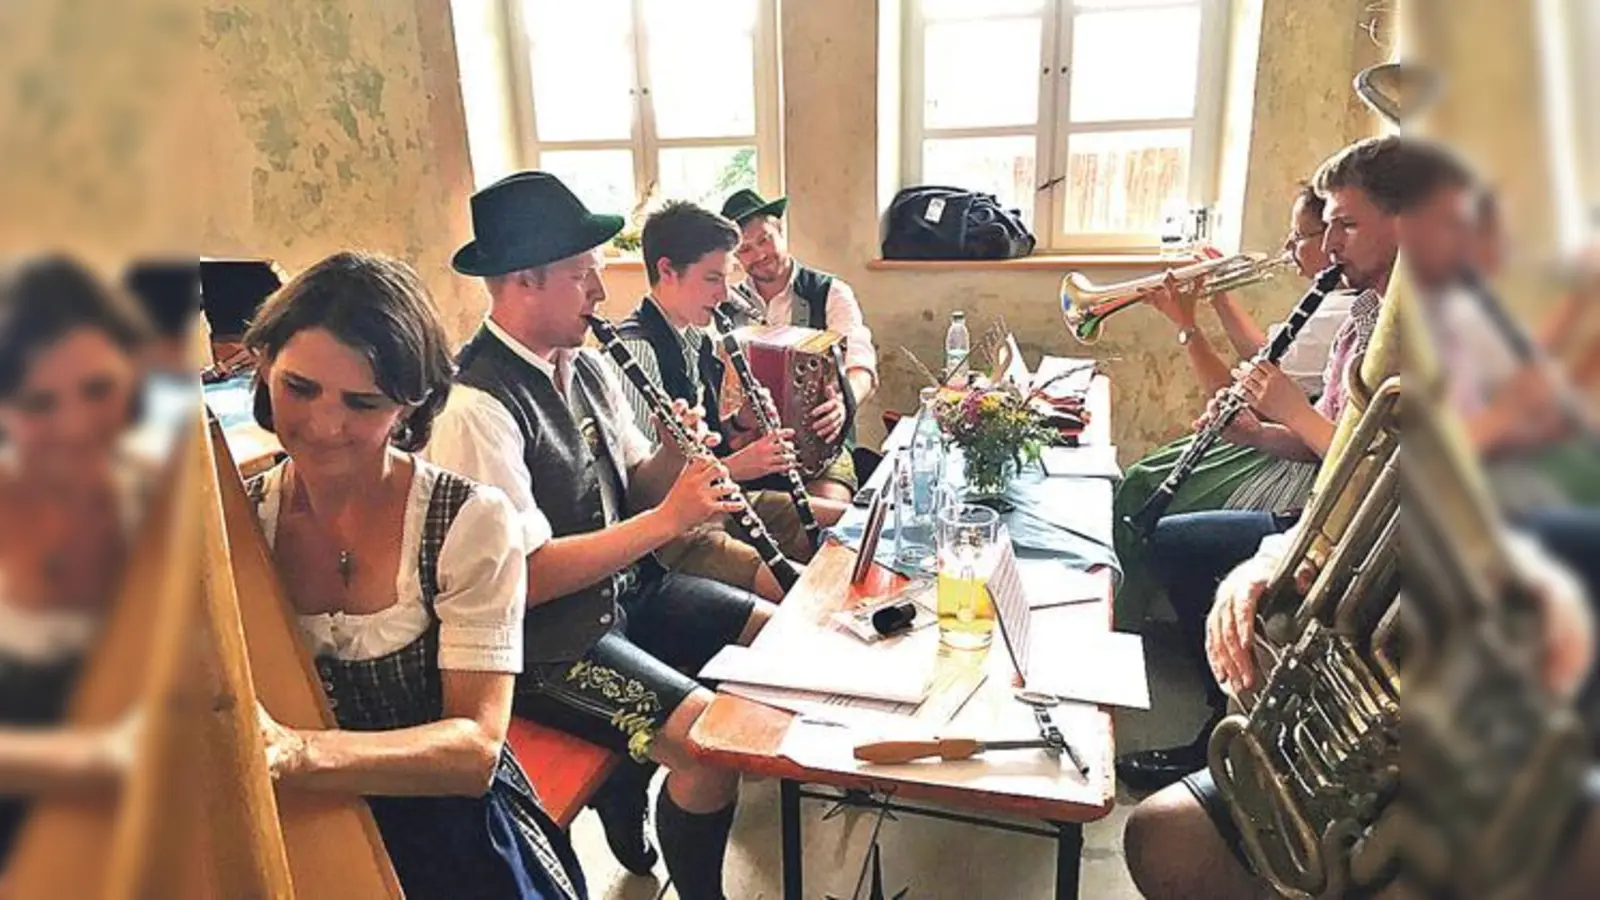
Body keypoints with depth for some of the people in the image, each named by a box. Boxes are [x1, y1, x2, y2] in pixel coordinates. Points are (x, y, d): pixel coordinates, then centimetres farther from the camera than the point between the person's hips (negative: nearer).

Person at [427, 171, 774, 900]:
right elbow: (527, 577, -25)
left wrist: (675, 456, -11)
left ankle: (628, 787, 24)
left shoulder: (585, 367, 5)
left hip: (628, 589, 9)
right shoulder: (474, 407, -22)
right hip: (546, 639, -9)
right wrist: (668, 518, -25)